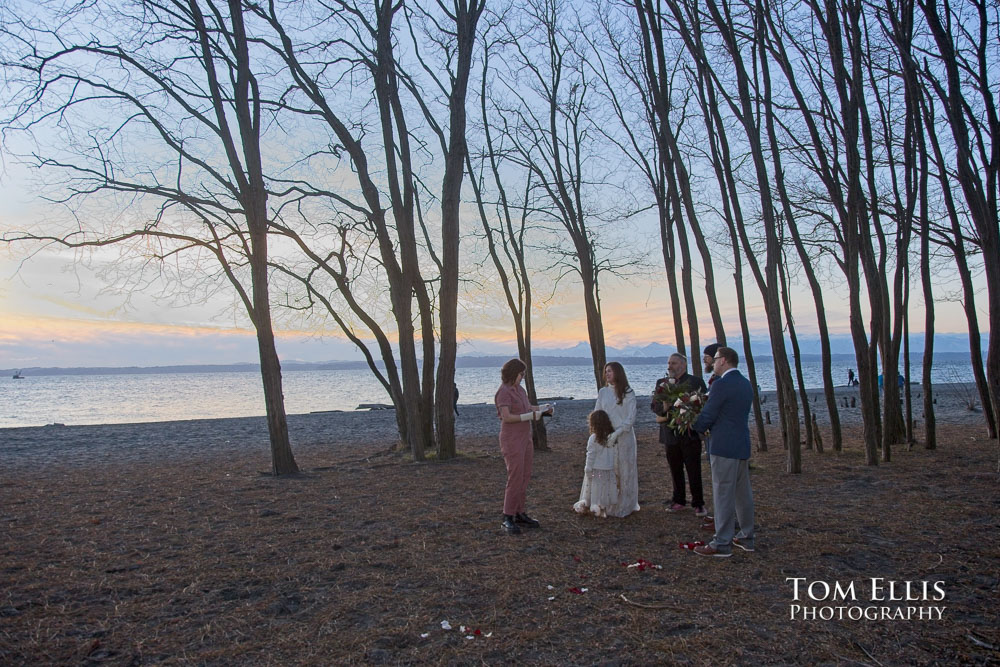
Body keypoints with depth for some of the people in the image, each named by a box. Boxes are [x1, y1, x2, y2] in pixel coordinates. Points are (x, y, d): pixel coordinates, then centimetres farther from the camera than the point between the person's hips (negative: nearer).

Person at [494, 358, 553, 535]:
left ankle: (519, 513, 17)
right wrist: (530, 416, -21)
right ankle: (508, 519, -5)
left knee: (525, 477, 10)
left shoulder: (519, 389, 12)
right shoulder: (504, 392, -14)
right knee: (515, 478, -10)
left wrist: (543, 408, 3)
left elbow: (528, 407, 21)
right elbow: (507, 417, -22)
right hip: (512, 439, -9)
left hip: (525, 438, 9)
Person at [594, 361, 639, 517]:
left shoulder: (628, 393, -2)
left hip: (624, 436, -2)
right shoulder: (603, 392, 7)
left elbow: (631, 418, -7)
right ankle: (608, 506, 10)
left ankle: (625, 505, 13)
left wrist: (617, 433, -17)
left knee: (625, 469, 2)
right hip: (606, 437, 2)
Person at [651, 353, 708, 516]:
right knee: (675, 470, 11)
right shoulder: (661, 383, 11)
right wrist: (663, 408, -17)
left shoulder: (696, 382, 0)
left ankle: (698, 503, 10)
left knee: (694, 471, 0)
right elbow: (654, 406, 4)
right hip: (670, 434, 4)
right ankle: (678, 501, 23)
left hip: (690, 433, -4)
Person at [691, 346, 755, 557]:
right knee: (743, 493, 16)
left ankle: (722, 544, 2)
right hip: (743, 445, 9)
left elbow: (707, 416, -13)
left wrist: (697, 427, 7)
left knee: (723, 494, -3)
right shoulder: (746, 384, 12)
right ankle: (746, 537, 25)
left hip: (724, 447, -9)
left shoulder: (722, 384, -16)